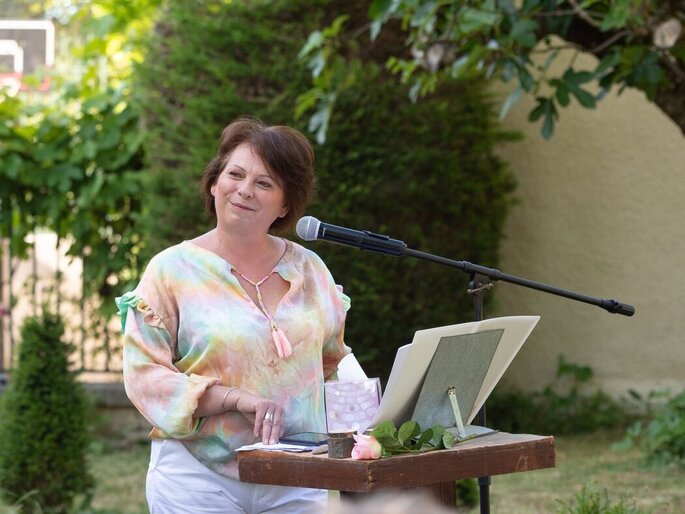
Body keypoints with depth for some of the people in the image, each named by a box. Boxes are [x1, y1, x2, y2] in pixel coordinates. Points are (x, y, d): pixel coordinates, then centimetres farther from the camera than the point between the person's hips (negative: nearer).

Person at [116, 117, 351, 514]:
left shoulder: (309, 269, 10)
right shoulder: (172, 270, -2)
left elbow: (334, 363, 23)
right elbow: (145, 377, -9)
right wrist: (236, 398, -19)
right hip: (200, 479, -3)